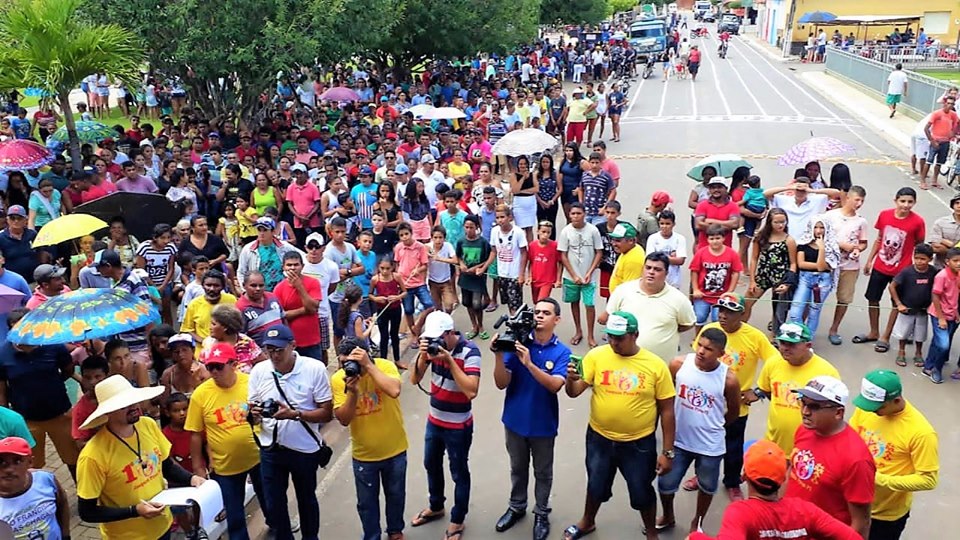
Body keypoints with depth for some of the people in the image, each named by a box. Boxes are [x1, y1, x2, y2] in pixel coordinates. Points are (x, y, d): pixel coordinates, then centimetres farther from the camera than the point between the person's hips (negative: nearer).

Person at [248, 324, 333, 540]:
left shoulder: (315, 368, -17)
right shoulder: (259, 371, -8)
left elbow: (327, 413, -14)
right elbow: (252, 415, 2)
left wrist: (294, 414, -28)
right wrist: (253, 413, -22)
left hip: (305, 448, -2)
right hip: (271, 449, 2)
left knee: (306, 500, 20)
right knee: (274, 504, 13)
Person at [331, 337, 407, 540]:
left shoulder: (385, 366, -19)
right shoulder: (338, 379, -14)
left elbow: (394, 391, -38)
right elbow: (343, 419, -15)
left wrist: (368, 365, -36)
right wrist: (353, 393, -30)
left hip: (394, 450, 0)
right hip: (363, 454, 1)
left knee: (395, 495, 21)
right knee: (366, 501, 16)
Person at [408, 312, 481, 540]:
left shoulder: (469, 351, -24)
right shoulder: (433, 345, -8)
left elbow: (471, 391, -32)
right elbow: (414, 380, -6)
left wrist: (450, 360, -33)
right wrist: (423, 356, -23)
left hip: (458, 426, -6)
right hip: (434, 420, 6)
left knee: (459, 473, 10)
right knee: (431, 465, 24)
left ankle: (457, 520, 29)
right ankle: (435, 507, 47)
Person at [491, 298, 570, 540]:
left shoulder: (561, 352, -13)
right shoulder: (517, 343, -12)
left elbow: (555, 385, -28)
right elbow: (501, 384, -13)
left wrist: (529, 364, -39)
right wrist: (499, 356, -30)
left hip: (543, 424, -1)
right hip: (515, 420, 1)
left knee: (543, 472, 17)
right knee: (518, 468, 22)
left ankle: (541, 514, 37)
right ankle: (517, 507, 43)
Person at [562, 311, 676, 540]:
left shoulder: (656, 365, -13)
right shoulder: (596, 356, -11)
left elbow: (667, 411, -6)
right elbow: (574, 392, -11)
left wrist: (668, 452, -5)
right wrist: (571, 379, -35)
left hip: (639, 443, -1)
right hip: (599, 438, 2)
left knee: (642, 492, 17)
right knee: (596, 486, 23)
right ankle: (587, 521, 52)